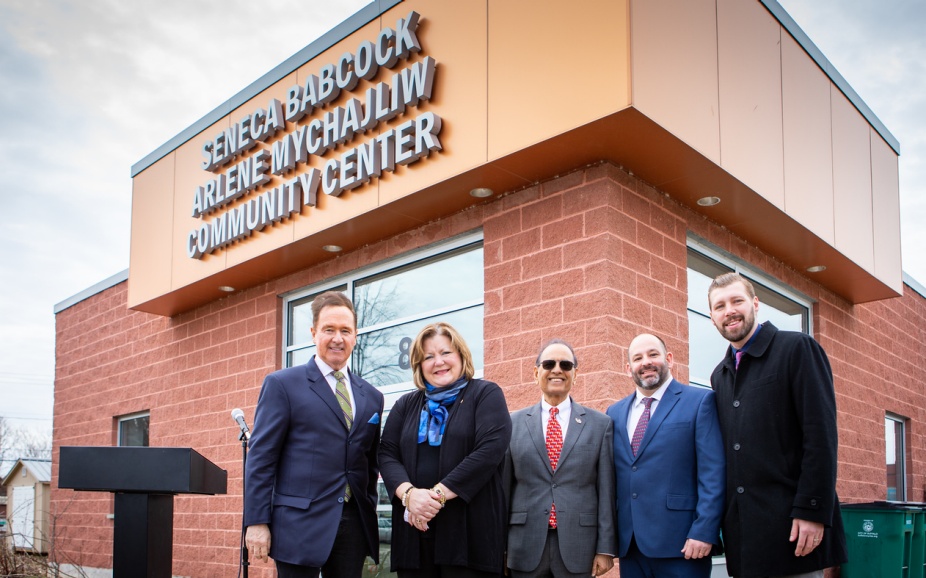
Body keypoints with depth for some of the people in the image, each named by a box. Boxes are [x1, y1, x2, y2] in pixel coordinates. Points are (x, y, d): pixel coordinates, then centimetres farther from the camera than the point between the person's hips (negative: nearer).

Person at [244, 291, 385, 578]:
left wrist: (369, 515, 13)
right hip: (301, 524, -4)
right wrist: (256, 522, -10)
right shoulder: (282, 384, -1)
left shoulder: (371, 396, 13)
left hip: (354, 524, 5)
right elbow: (260, 457, -5)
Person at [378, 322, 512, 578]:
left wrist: (437, 495, -15)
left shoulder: (486, 394, 3)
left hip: (469, 531, -4)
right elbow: (387, 454, 8)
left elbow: (490, 449, -11)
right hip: (414, 531, 4)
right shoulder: (406, 405, 17)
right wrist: (408, 493, -13)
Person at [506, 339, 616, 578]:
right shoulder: (514, 424, 5)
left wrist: (605, 548, -2)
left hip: (578, 548, 0)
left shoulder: (600, 424, 4)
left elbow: (606, 491, 2)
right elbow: (503, 486, 6)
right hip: (526, 547, 1)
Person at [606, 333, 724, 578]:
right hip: (629, 544, 5)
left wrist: (704, 531, -15)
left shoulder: (699, 401, -1)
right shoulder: (615, 413, 14)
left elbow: (713, 473, -8)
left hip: (680, 543, -4)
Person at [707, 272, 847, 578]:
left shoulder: (797, 348, -3)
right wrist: (725, 520, 8)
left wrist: (812, 512, -17)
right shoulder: (719, 376, 16)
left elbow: (821, 435, -11)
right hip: (742, 529, 6)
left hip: (792, 524, -6)